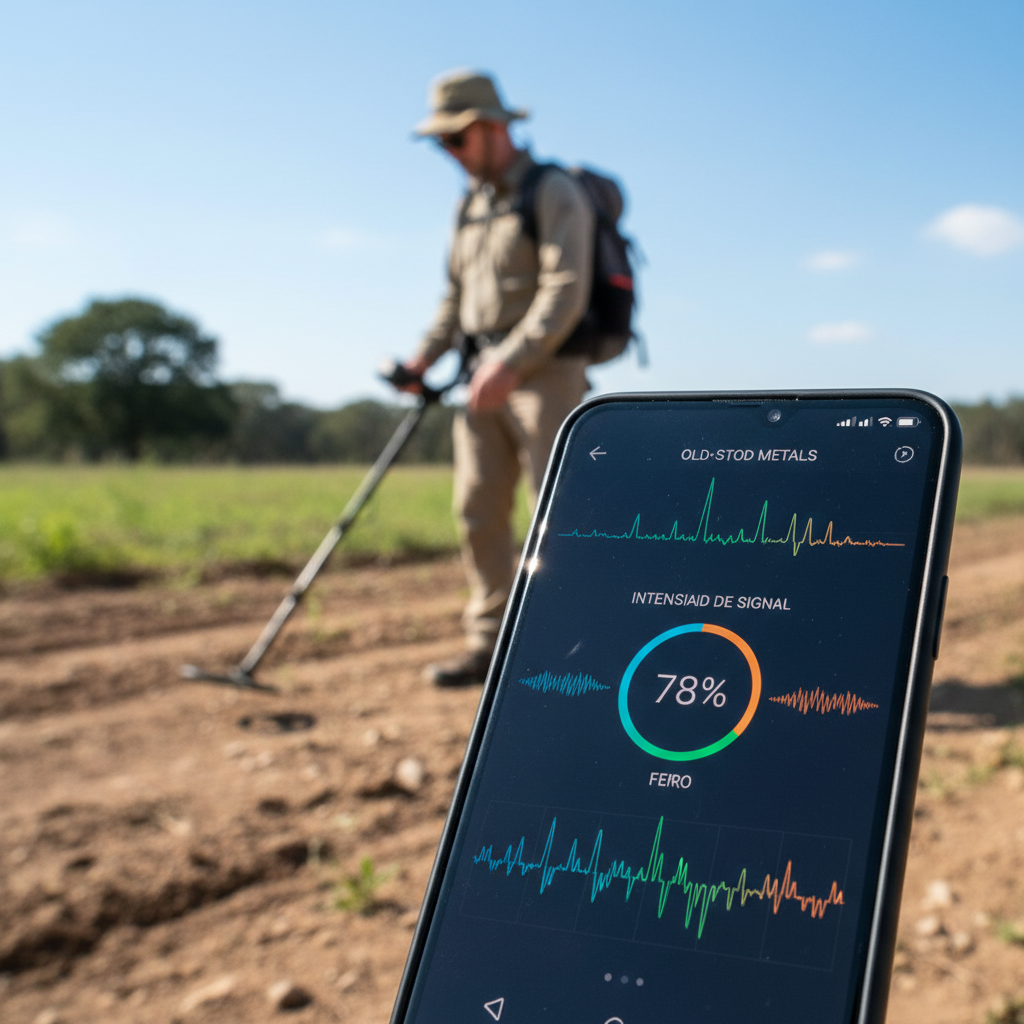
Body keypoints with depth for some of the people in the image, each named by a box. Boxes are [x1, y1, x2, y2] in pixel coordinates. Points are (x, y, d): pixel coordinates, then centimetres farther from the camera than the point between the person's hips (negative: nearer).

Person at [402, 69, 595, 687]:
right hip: (489, 377, 8)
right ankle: (490, 648, 11)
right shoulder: (471, 204, 17)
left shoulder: (554, 193, -7)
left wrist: (510, 363, -24)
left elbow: (565, 293, -18)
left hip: (546, 374, -7)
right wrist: (426, 357, 8)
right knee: (479, 513, 4)